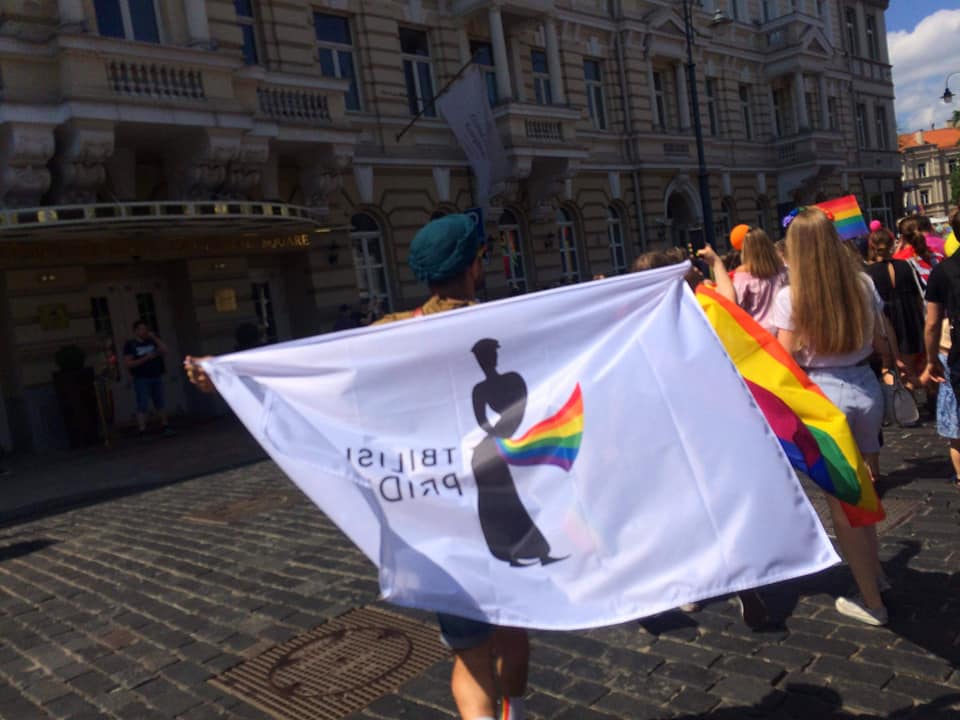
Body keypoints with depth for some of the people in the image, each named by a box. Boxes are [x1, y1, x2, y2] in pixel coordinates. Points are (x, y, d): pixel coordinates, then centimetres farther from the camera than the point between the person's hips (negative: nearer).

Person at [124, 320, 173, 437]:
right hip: (141, 379, -4)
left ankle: (166, 428, 20)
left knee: (161, 404, 11)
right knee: (143, 407, -8)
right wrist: (145, 358, -15)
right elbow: (128, 363, -8)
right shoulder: (130, 344, -1)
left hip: (157, 377, 4)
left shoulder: (152, 341, 10)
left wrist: (155, 338, -5)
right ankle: (142, 433, -8)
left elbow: (164, 351, 0)